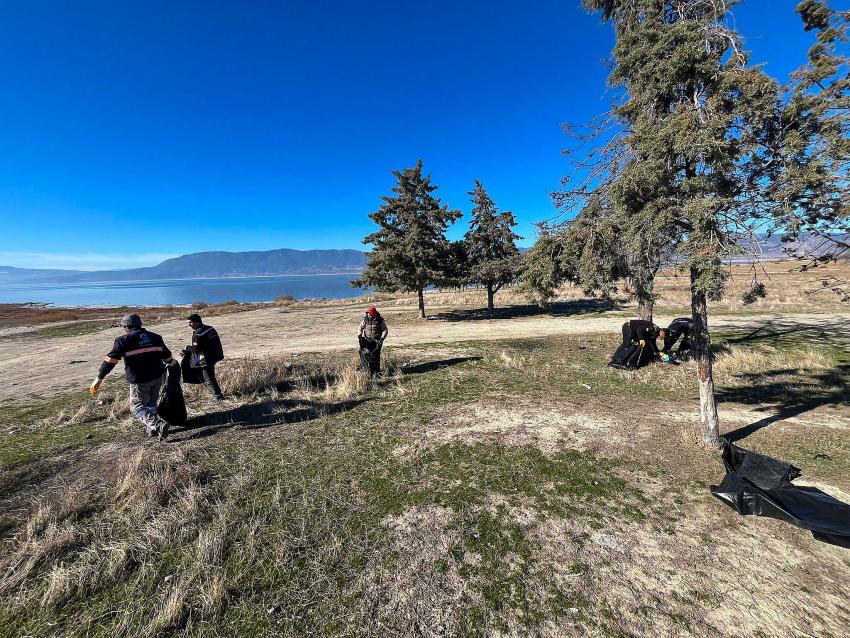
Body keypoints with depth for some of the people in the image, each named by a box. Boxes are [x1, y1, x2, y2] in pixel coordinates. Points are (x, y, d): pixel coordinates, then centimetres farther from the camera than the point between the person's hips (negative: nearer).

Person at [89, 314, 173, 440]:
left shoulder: (124, 340, -6)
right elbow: (167, 356, 14)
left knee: (137, 407, 5)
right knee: (151, 404, 20)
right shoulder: (155, 337, 9)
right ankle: (153, 429, 23)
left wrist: (99, 378, -8)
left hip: (139, 381, -5)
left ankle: (158, 424, -14)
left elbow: (110, 360, -11)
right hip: (157, 377, 5)